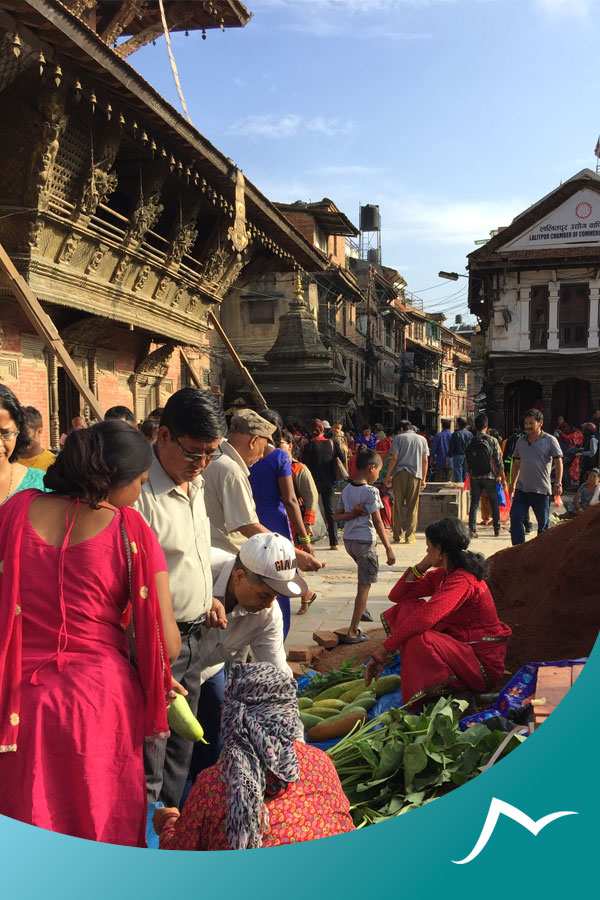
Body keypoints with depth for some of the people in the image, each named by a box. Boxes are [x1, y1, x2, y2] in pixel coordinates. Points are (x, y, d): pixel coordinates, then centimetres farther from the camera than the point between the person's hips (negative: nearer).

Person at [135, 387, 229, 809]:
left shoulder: (195, 482, 7)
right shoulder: (138, 490, -23)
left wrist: (207, 596, 11)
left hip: (191, 637, 9)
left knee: (180, 751, 21)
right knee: (148, 763, -2)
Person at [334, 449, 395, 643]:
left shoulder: (347, 489, 6)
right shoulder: (371, 491, -14)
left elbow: (336, 516, 5)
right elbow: (377, 522, -14)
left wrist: (353, 514, -8)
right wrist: (388, 549, -9)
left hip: (348, 540, 8)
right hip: (365, 541, -8)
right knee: (364, 585, -2)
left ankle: (361, 609, 34)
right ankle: (353, 632, -4)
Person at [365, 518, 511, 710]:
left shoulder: (461, 581, -24)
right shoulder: (441, 575, 5)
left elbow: (423, 619, -36)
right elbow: (397, 596, 9)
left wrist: (383, 652, -33)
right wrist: (420, 567, -4)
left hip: (483, 665, -9)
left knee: (418, 640, -33)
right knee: (406, 607, 2)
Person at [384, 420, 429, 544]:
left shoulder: (398, 438, 4)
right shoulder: (422, 439, 13)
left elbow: (394, 458, -4)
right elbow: (425, 461, 9)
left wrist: (388, 476, 0)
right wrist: (423, 479, 13)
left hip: (399, 474, -1)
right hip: (415, 474, 1)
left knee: (398, 505, 5)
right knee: (412, 506, 6)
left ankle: (397, 536, 7)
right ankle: (409, 536, 5)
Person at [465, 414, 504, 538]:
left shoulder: (470, 443, 0)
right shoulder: (492, 441, -6)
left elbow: (467, 462, 3)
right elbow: (499, 460, -6)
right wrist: (500, 475, 3)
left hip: (474, 477, 2)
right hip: (489, 476, -2)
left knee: (474, 503, 6)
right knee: (494, 503, 12)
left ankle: (472, 529, -1)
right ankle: (497, 528, 18)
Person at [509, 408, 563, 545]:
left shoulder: (550, 440, -2)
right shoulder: (521, 441, 12)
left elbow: (558, 462, -6)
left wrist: (558, 484, -16)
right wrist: (512, 486, 17)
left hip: (541, 490, -4)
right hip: (521, 489, 4)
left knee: (543, 523, 6)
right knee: (515, 519, -7)